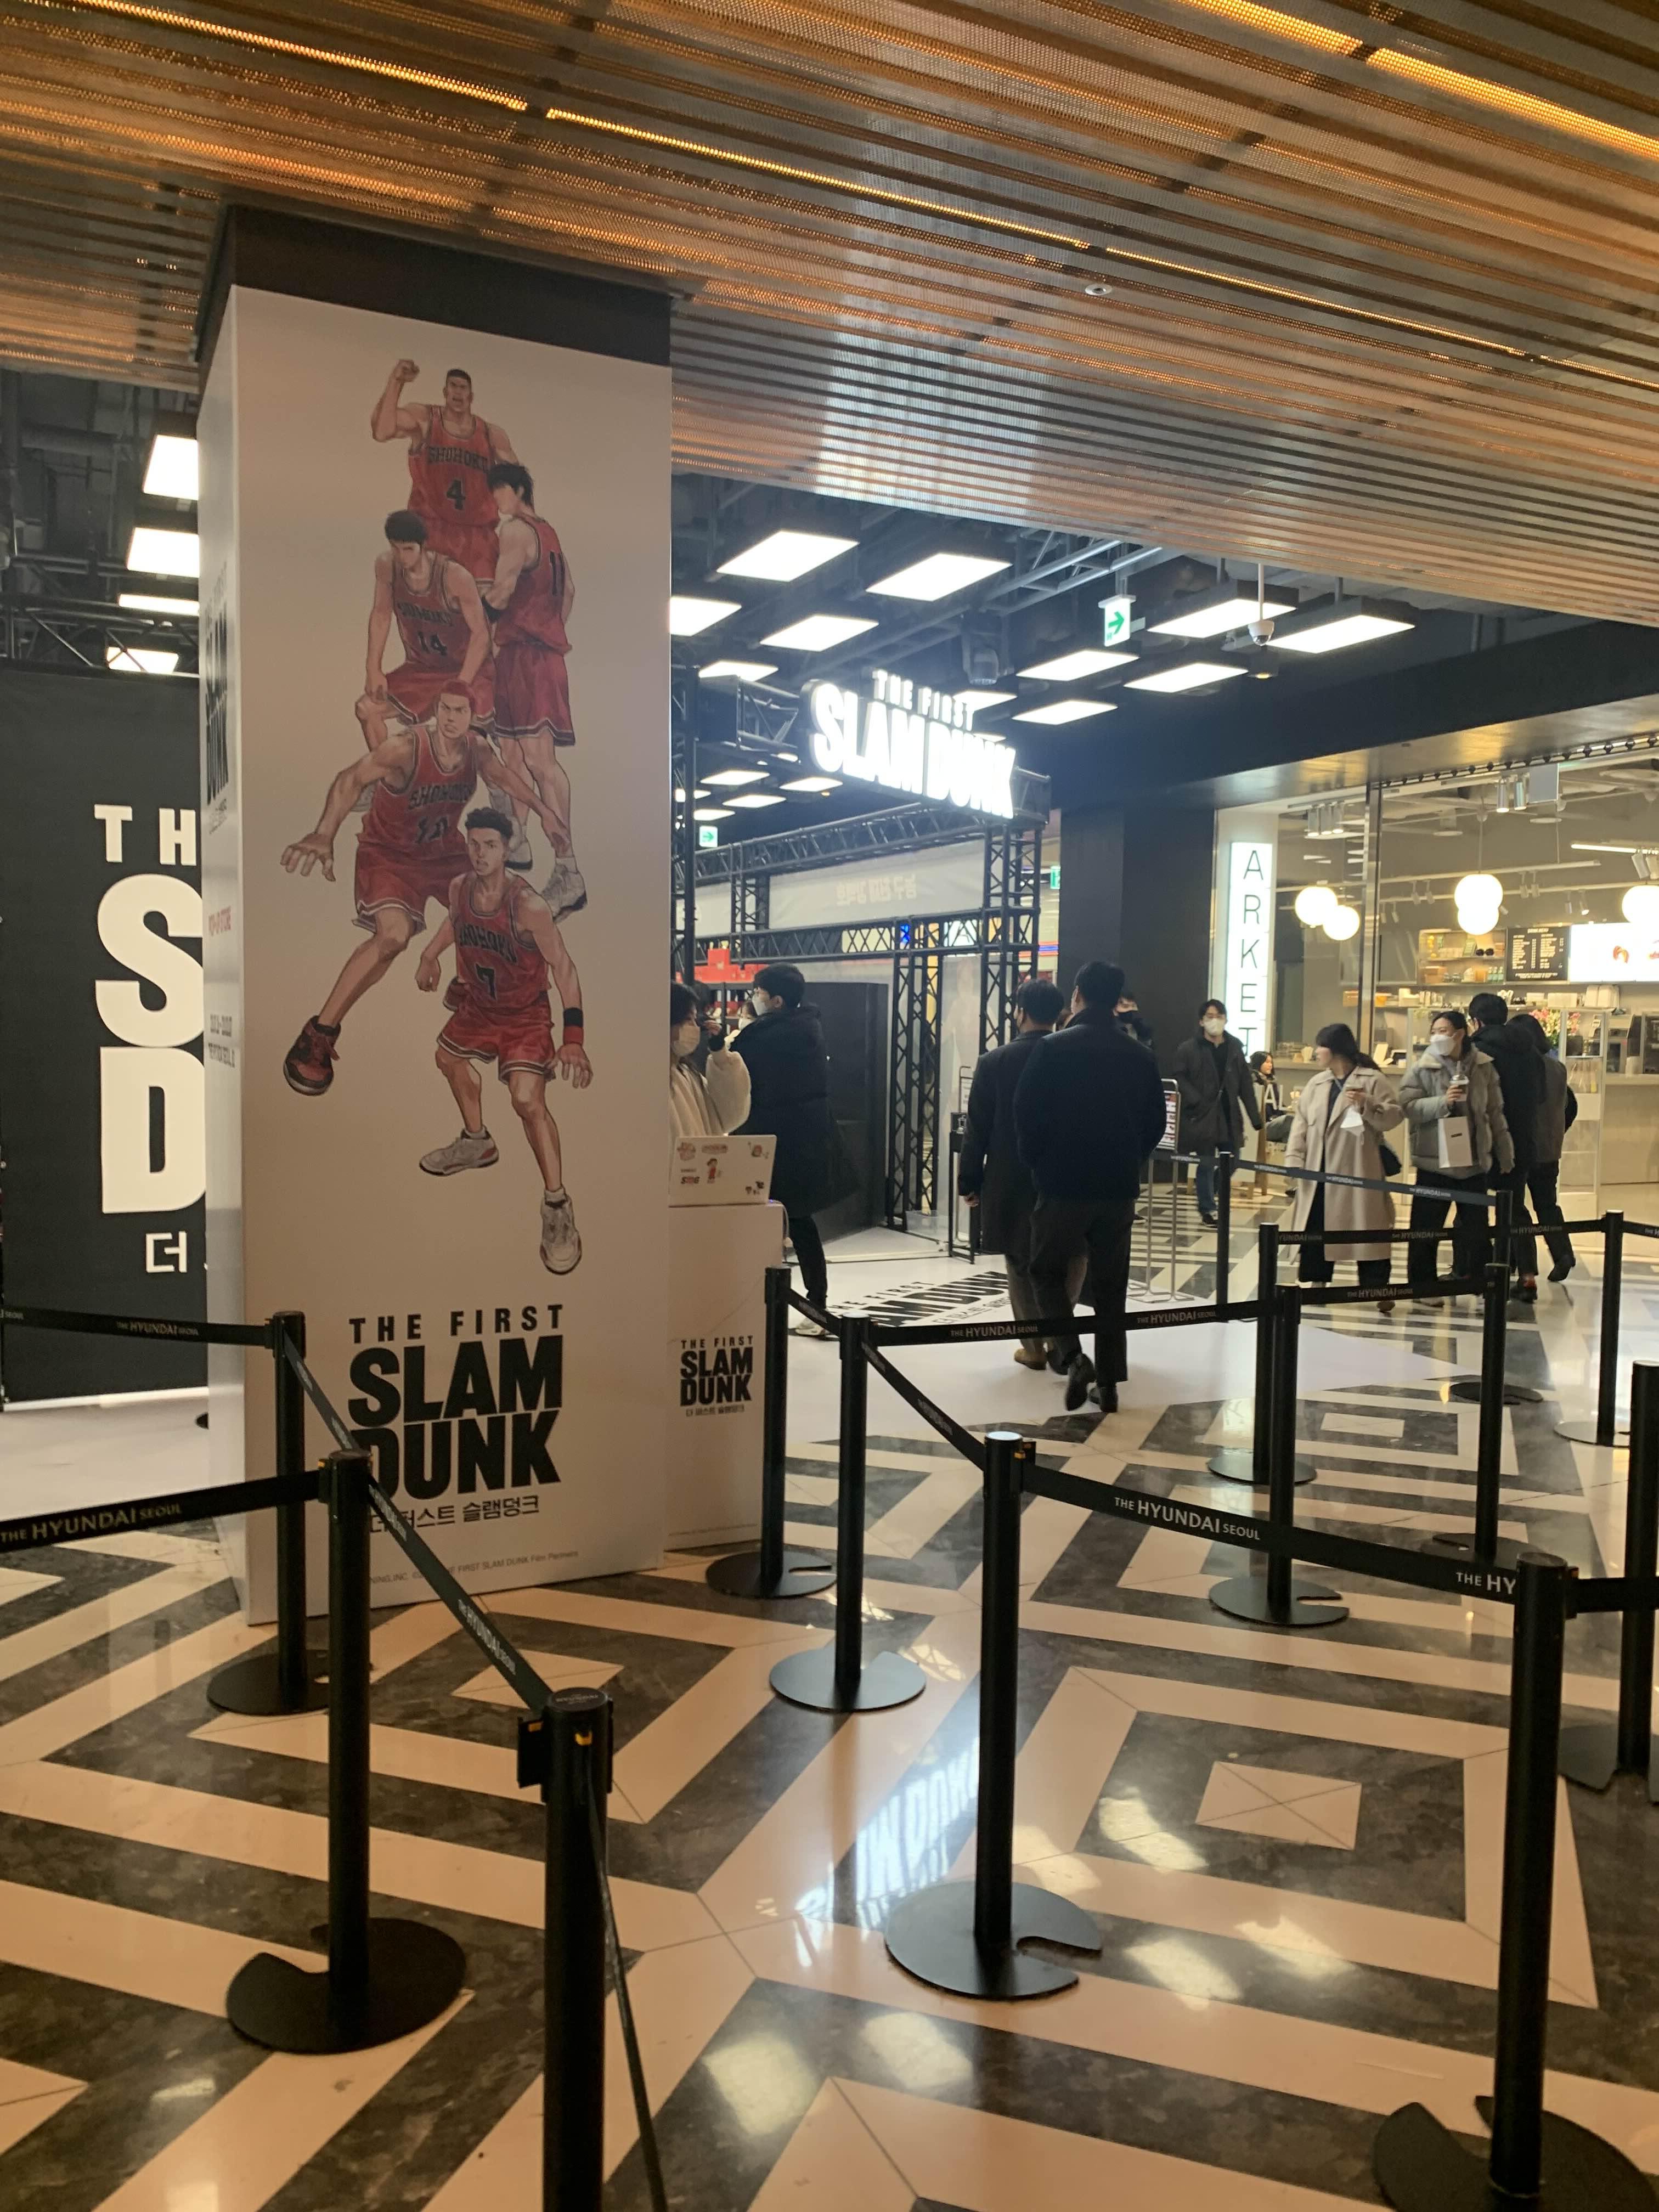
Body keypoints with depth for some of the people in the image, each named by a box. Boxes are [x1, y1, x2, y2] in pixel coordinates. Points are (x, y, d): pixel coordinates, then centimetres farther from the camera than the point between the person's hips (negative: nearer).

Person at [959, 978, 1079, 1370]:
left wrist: (970, 1181, 3)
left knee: (1021, 1263, 11)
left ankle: (1034, 1346, 15)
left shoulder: (995, 1063, -9)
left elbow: (977, 1130, -7)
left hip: (1012, 1181, -1)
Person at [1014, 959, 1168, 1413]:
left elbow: (1026, 1116, -9)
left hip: (1063, 1183, -3)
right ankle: (1109, 1382, 13)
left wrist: (1039, 1164, 7)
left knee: (1048, 1272, 12)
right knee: (1110, 1284, 11)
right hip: (1119, 1187, 4)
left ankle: (1073, 1358, -7)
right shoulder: (1139, 1056, 3)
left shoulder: (1053, 1049, -9)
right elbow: (1155, 1122, 8)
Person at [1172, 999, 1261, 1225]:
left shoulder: (1234, 1047, 7)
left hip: (1229, 1115, 4)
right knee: (1207, 1164, 1)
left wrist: (1255, 1116, 4)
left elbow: (1245, 1085, 7)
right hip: (1203, 1116, -4)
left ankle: (1207, 1199, 29)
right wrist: (1197, 1102, -19)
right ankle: (1207, 1209, 13)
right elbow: (1180, 1078, -8)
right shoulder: (1188, 1048, -5)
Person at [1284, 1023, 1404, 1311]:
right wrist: (1294, 1160, 1)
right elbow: (1301, 1122, 11)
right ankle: (1317, 1282, 21)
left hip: (1358, 1173, -6)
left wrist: (1367, 1103, -24)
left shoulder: (1373, 1080, -4)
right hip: (1320, 1172, 6)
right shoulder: (1316, 1083, 13)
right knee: (1315, 1229, 9)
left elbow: (1394, 1116, -9)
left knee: (1367, 1228, -3)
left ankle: (1377, 1289, 4)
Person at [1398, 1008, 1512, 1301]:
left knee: (1475, 1225, 12)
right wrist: (1443, 1102, -26)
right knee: (1426, 1227, 3)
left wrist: (1505, 1153, 11)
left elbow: (1495, 1113, 8)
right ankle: (1422, 1286, 13)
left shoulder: (1483, 1067, 2)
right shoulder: (1421, 1069, -5)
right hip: (1434, 1160, -2)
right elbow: (1409, 1107, -12)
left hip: (1474, 1160, 2)